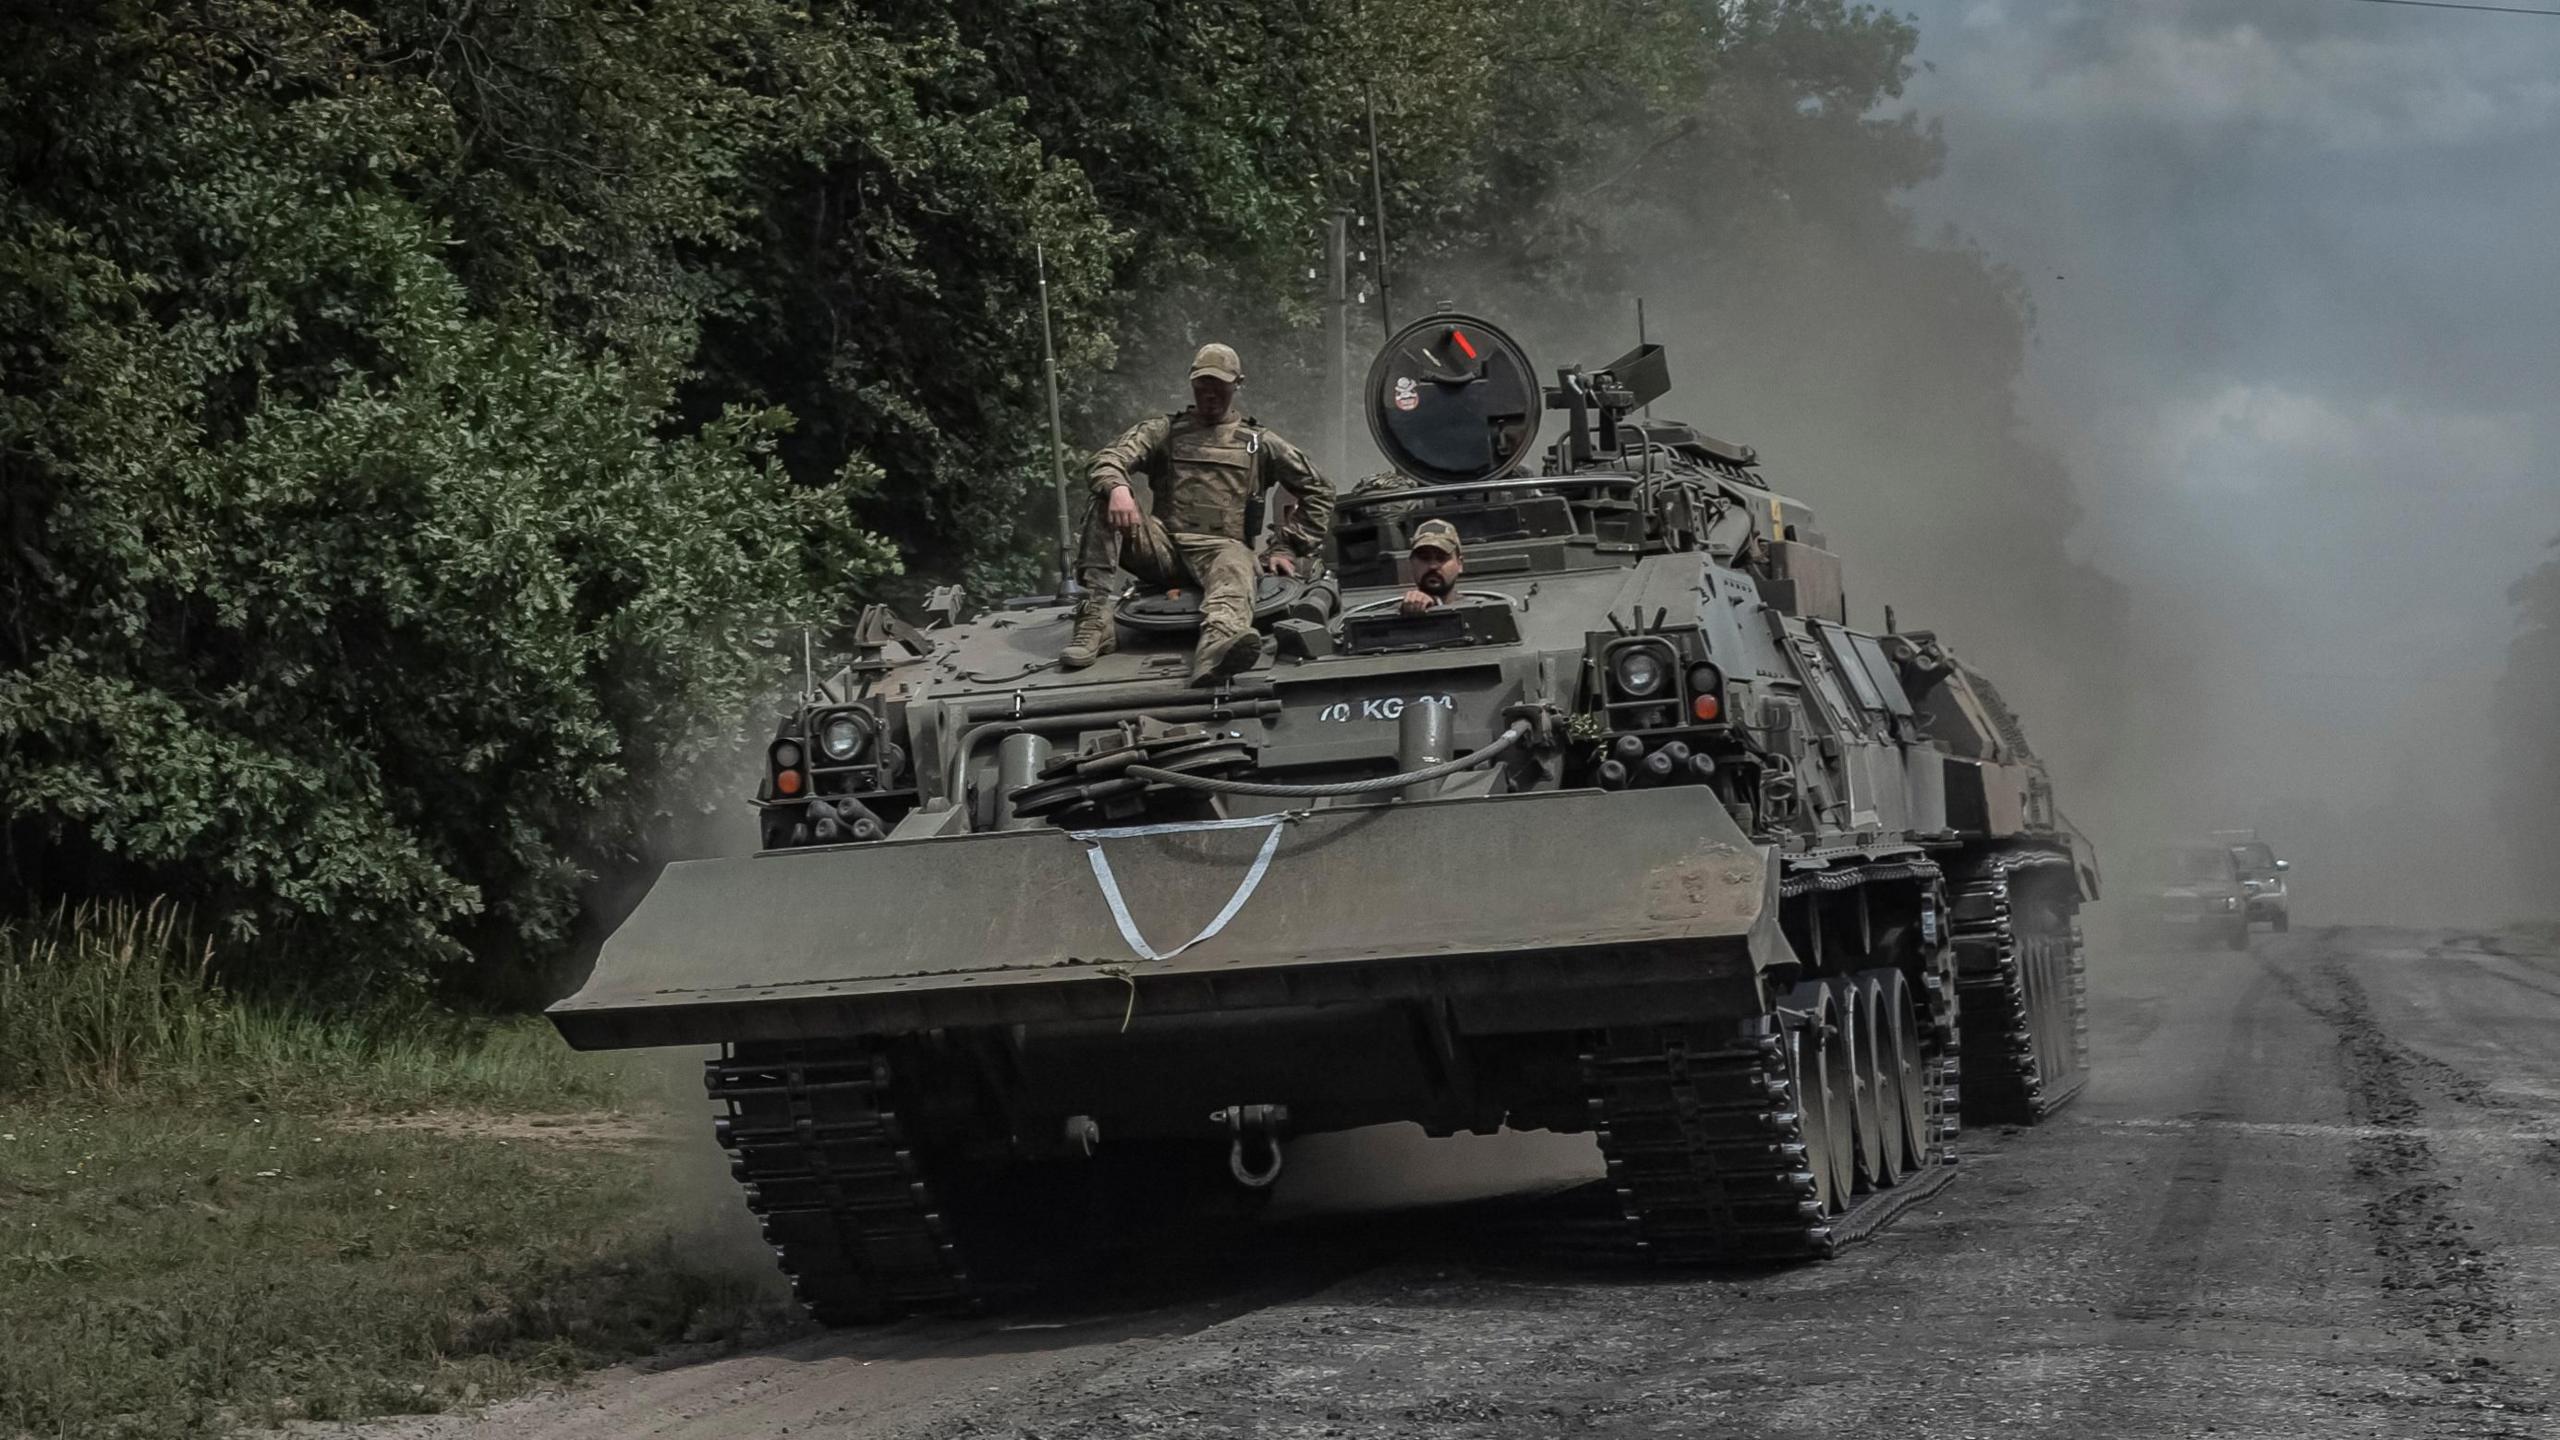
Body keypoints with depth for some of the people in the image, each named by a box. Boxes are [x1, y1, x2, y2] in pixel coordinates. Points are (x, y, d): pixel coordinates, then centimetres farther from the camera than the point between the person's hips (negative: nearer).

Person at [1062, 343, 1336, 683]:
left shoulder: (1259, 443, 22)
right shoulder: (1163, 431, 21)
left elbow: (1318, 492, 24)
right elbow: (1109, 458, 3)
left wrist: (1287, 548, 10)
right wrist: (1116, 488, -23)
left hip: (1220, 548, -2)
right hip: (1163, 546, 2)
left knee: (1234, 569, -40)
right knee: (1106, 503, -24)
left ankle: (1217, 646, -77)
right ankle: (1095, 620, -34)